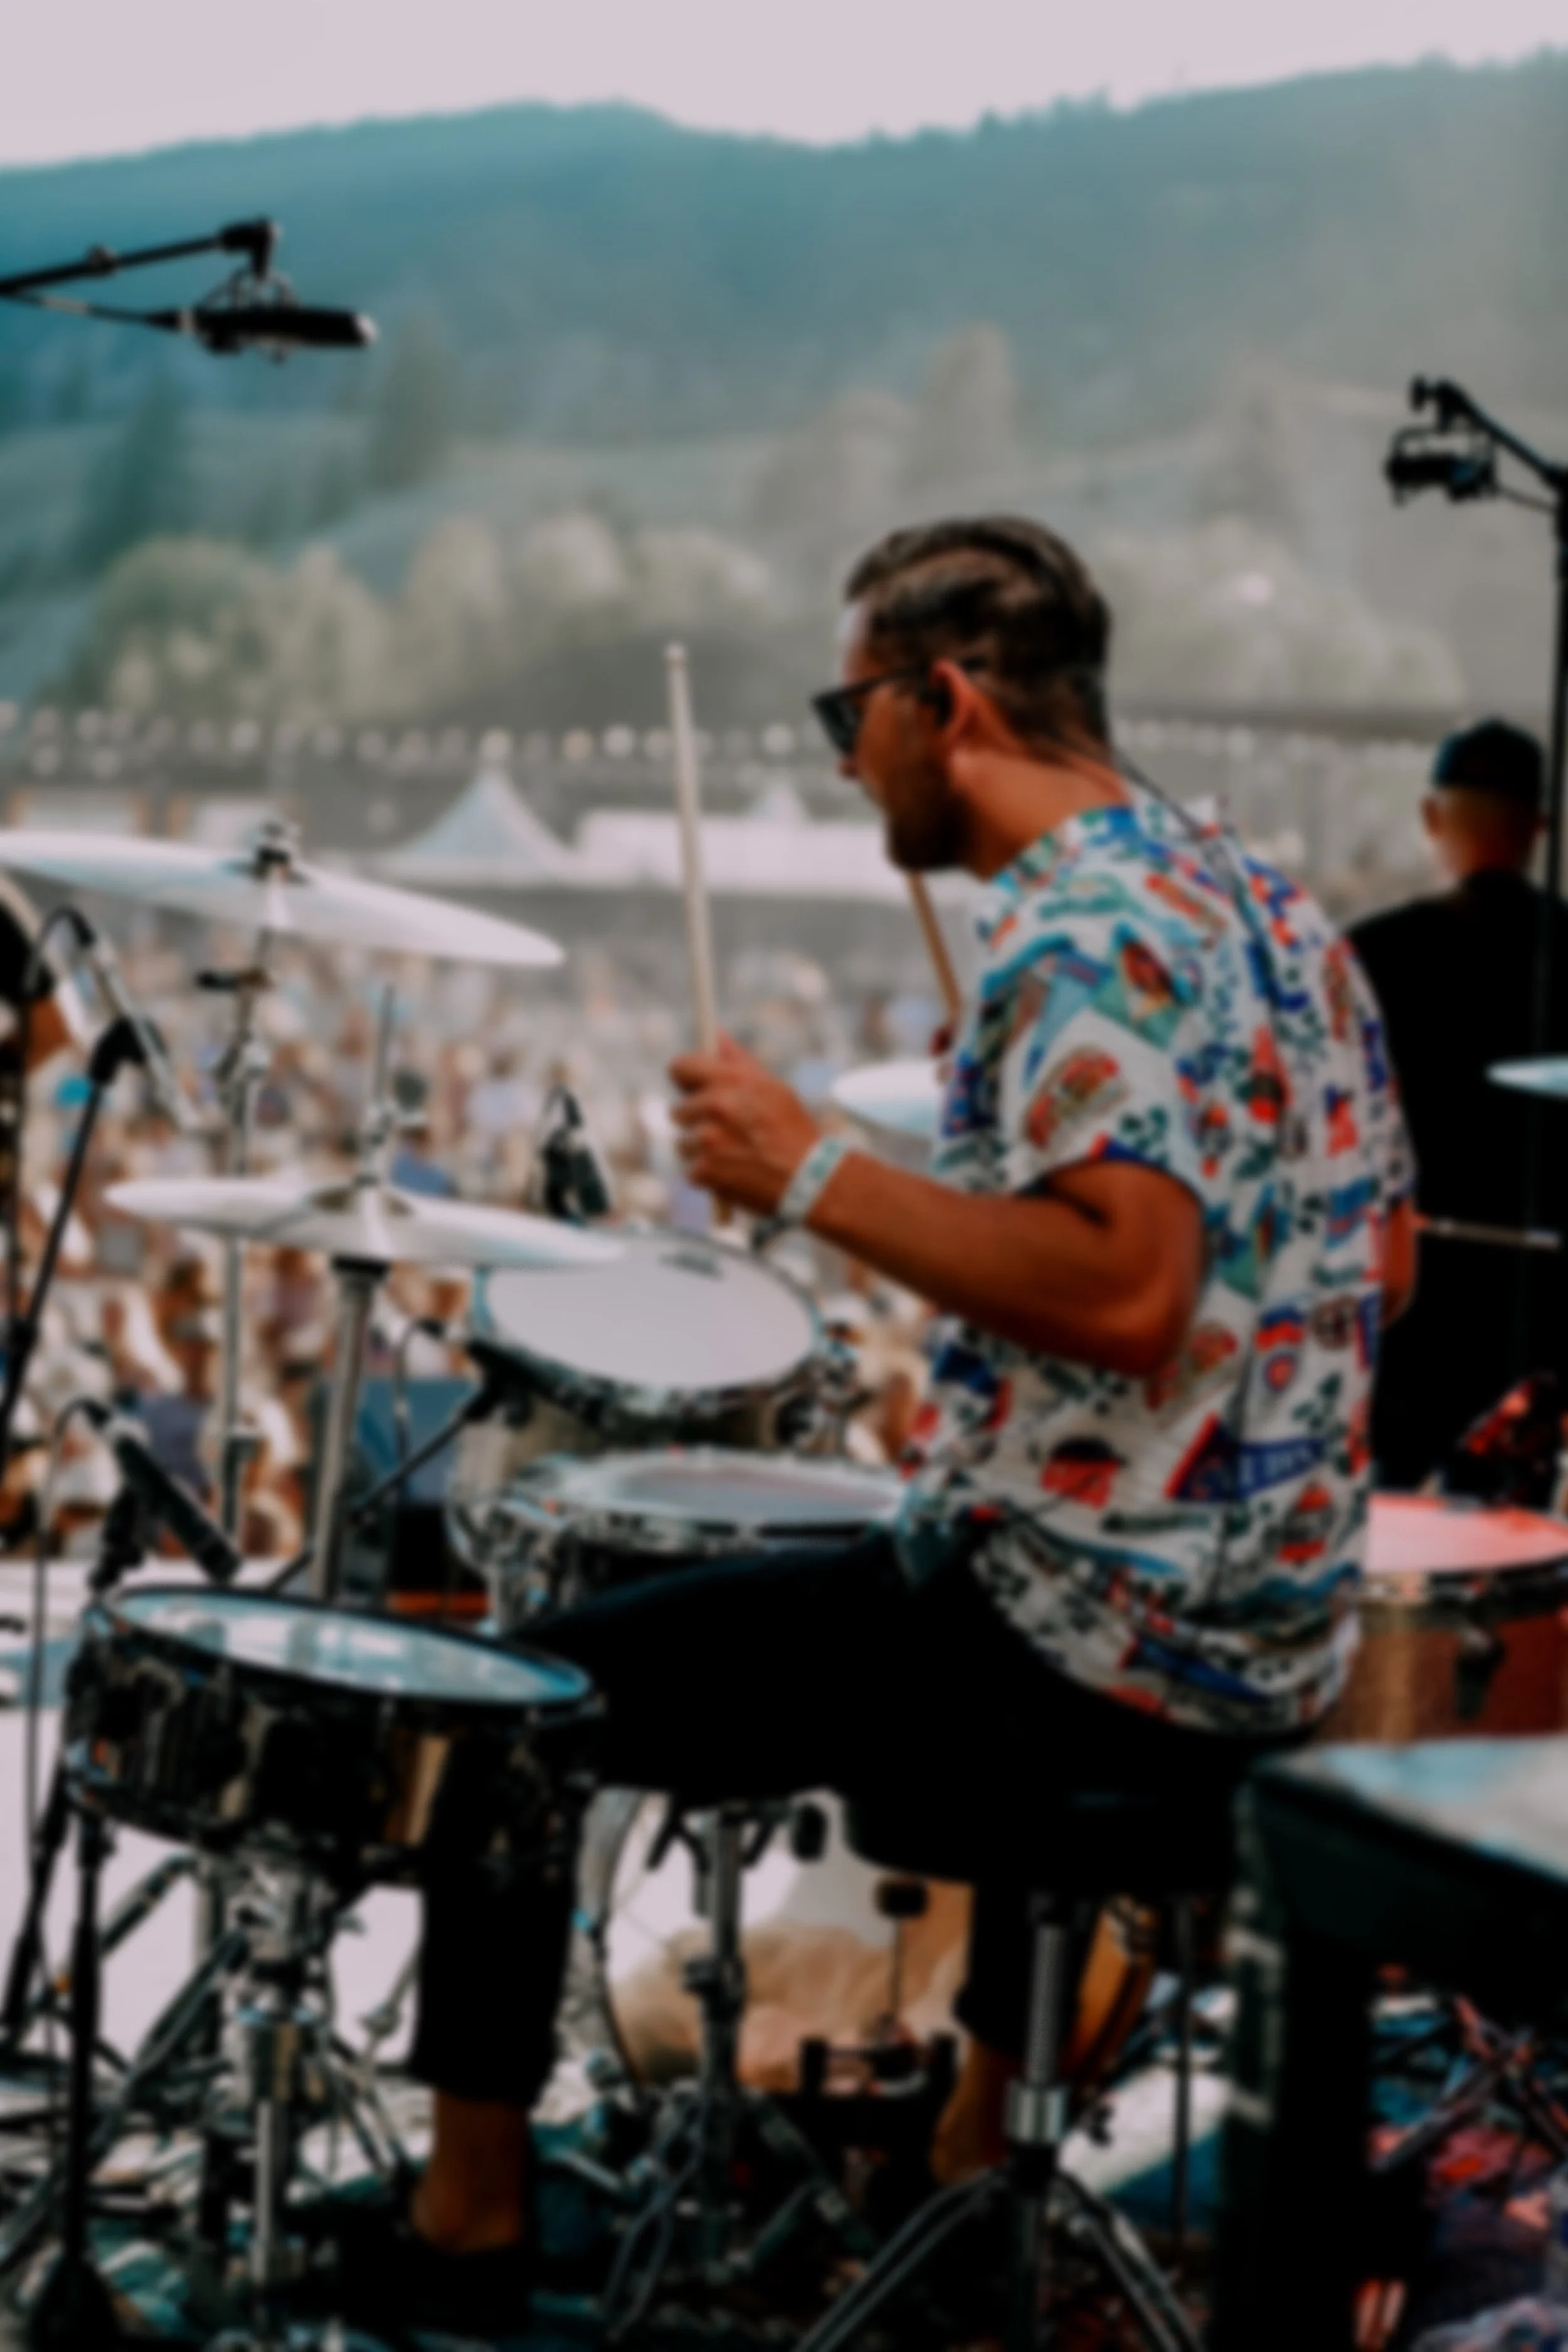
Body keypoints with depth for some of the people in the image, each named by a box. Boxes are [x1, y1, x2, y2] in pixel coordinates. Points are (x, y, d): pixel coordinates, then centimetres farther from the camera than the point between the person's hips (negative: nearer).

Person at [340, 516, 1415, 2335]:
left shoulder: (1082, 935, -17)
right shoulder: (1267, 904, 11)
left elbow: (1123, 1285, -30)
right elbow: (1381, 1256, 19)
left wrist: (811, 1177, -21)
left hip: (1090, 1647, -9)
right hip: (1275, 1640, 9)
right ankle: (988, 2157, 41)